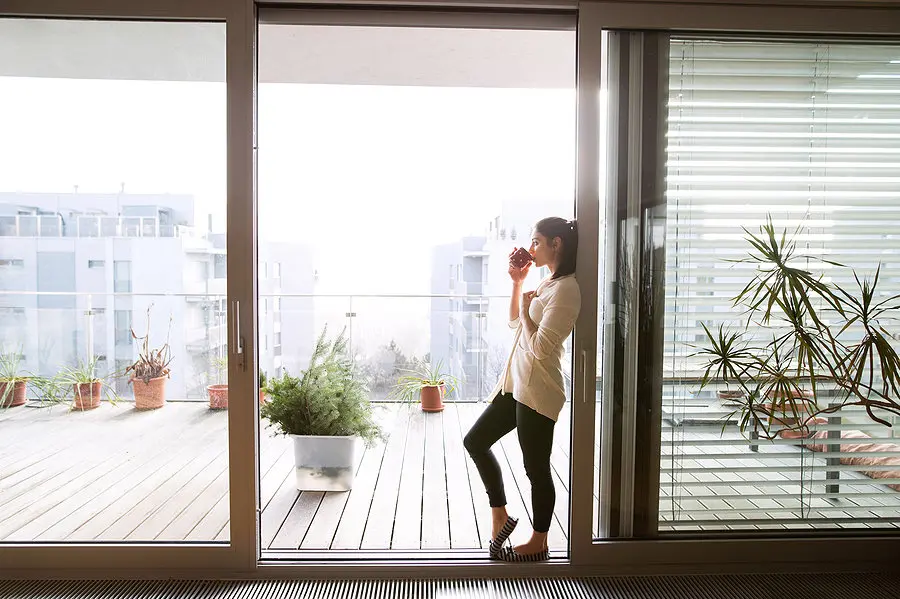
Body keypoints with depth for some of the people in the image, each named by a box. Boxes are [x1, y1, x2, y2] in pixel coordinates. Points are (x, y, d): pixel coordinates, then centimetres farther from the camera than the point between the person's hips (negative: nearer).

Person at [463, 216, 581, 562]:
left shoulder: (565, 289, -17)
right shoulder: (547, 284, 13)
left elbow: (540, 347, -23)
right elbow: (515, 324, 23)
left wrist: (527, 308, -9)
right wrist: (517, 282, 14)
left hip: (537, 392, -10)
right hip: (516, 385, 10)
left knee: (536, 469, 5)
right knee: (475, 441, 14)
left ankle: (539, 543, 25)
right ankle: (500, 517, 26)